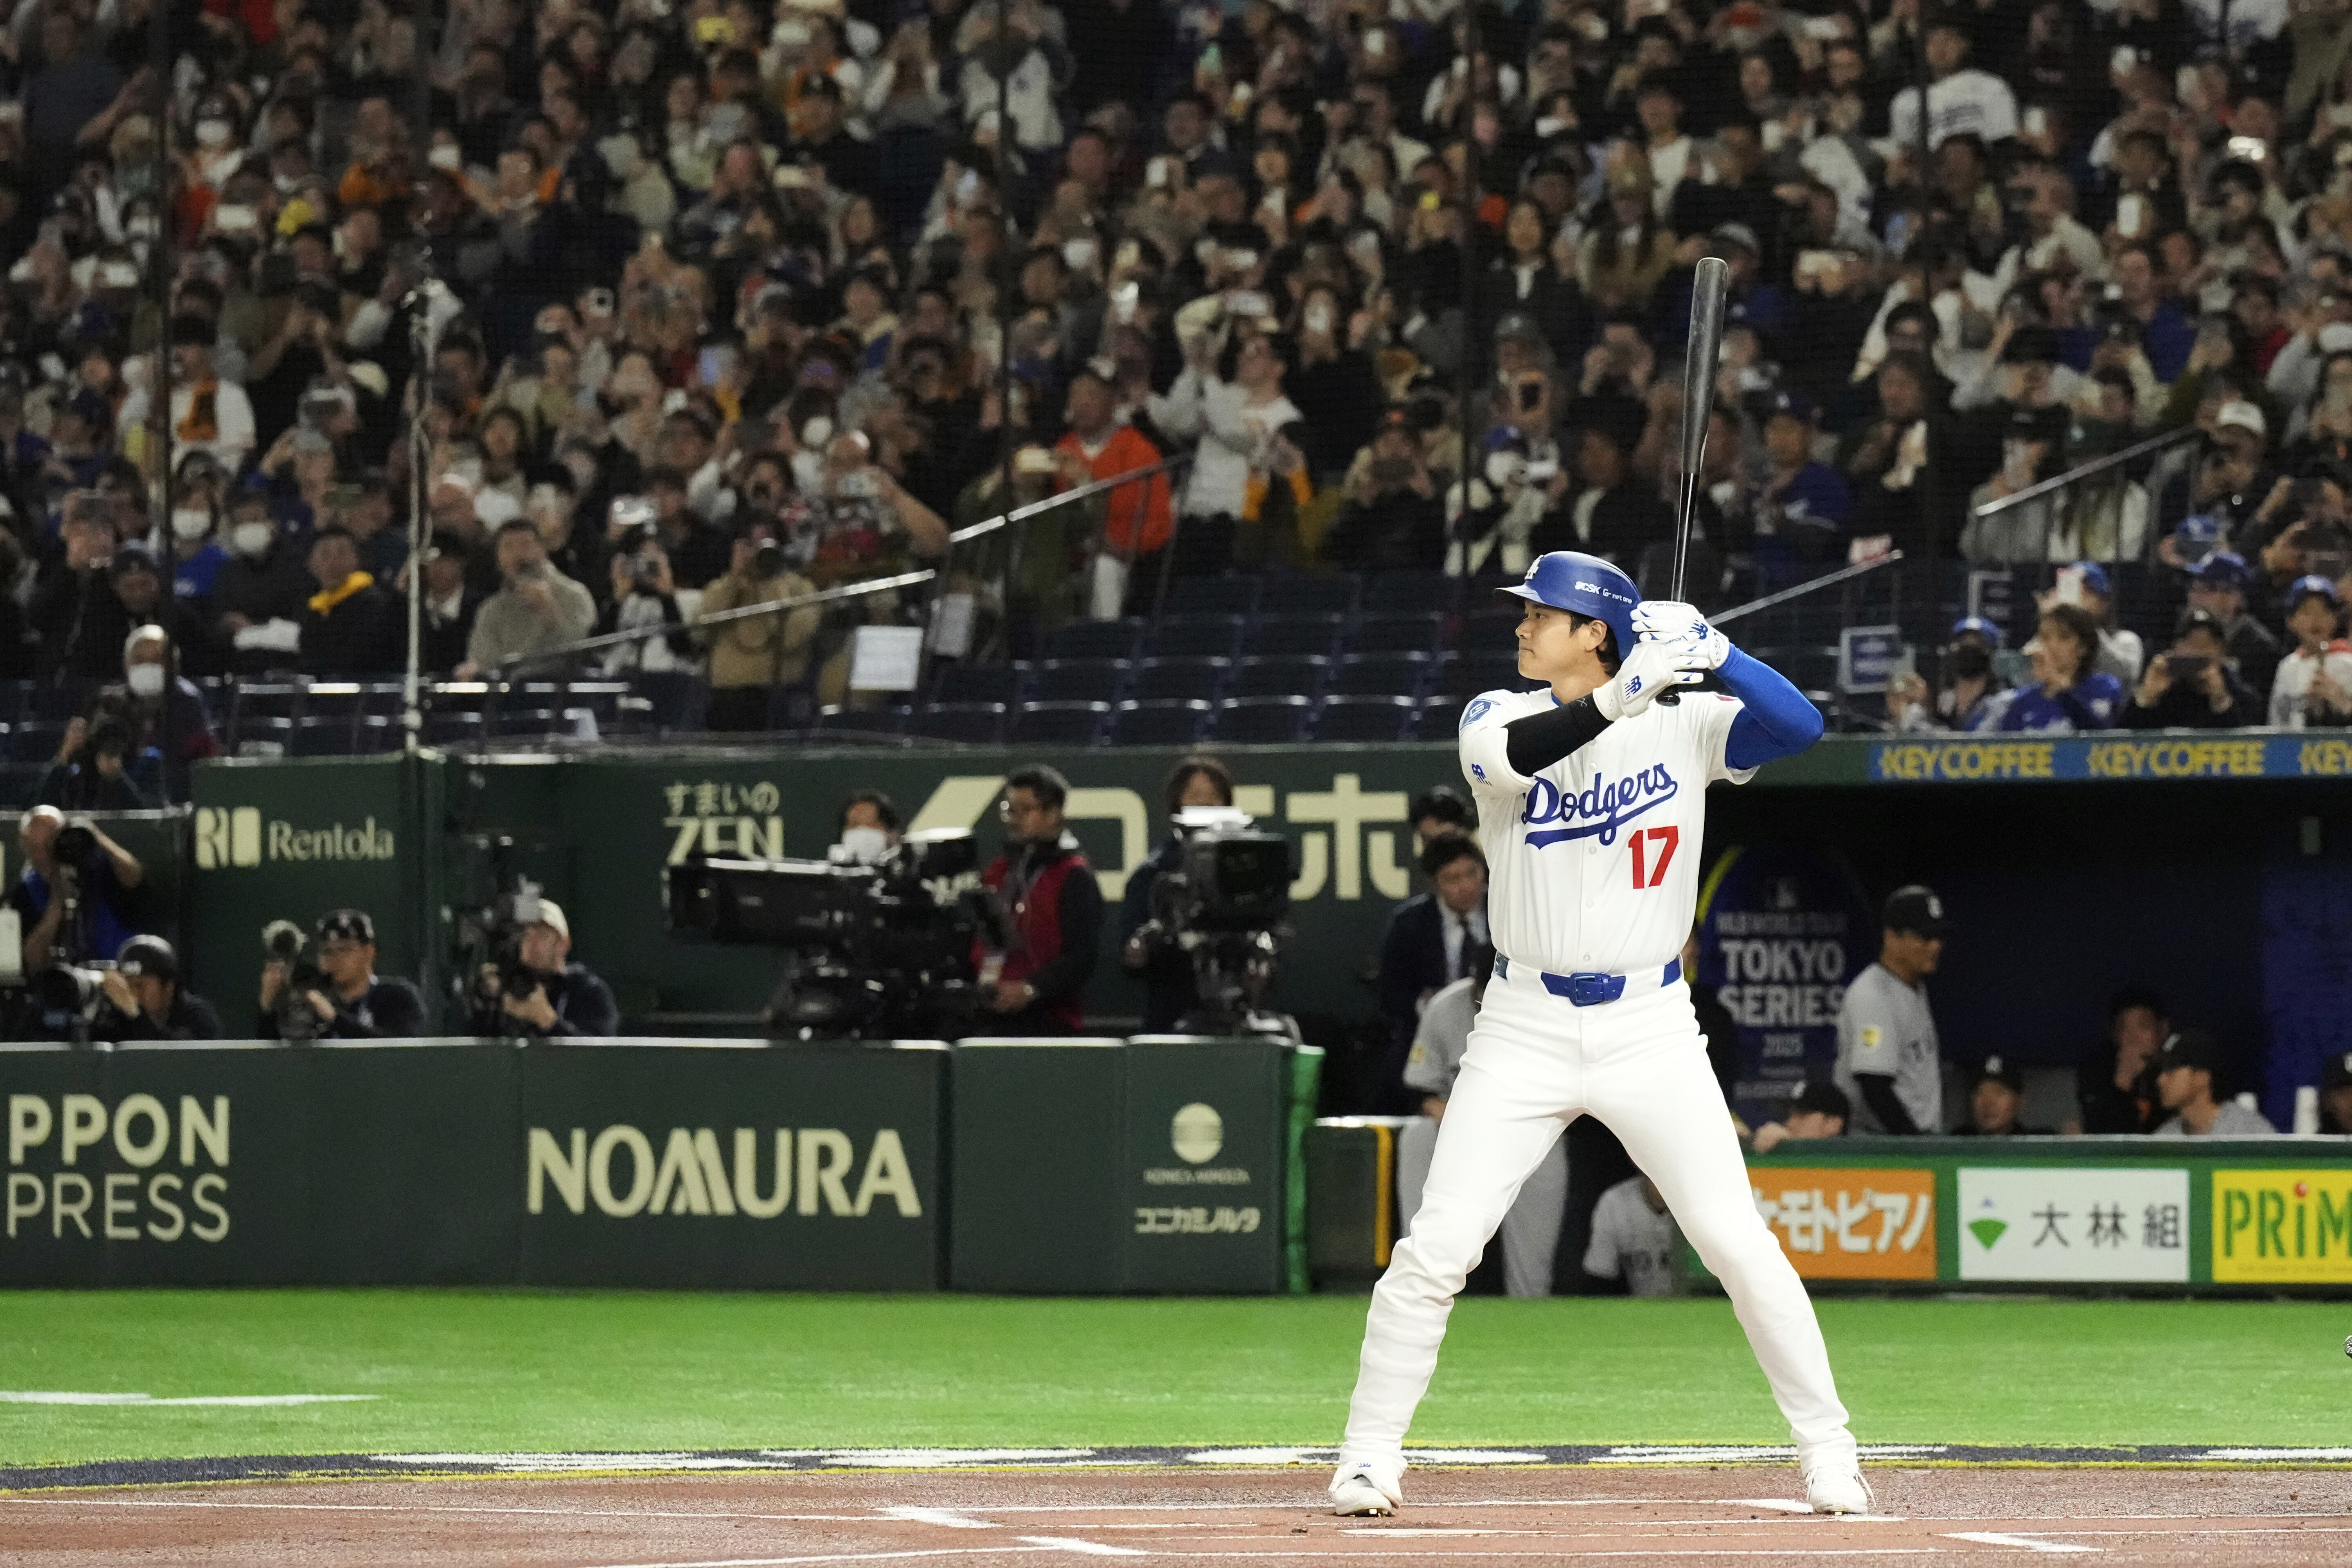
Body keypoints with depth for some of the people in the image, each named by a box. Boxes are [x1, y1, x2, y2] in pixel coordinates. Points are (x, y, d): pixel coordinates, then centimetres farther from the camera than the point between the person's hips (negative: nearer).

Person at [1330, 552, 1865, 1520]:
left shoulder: (1684, 724, 1)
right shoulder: (1500, 718, 2)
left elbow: (1800, 727, -14)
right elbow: (1513, 755, -22)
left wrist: (1713, 653, -29)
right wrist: (1626, 693, -35)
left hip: (1649, 1030, -1)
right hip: (1524, 1031, 1)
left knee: (1737, 1242, -7)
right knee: (1436, 1249, -6)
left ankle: (1827, 1449, 4)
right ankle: (1368, 1455, 4)